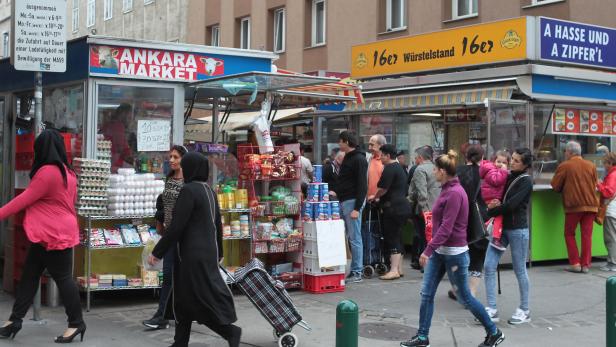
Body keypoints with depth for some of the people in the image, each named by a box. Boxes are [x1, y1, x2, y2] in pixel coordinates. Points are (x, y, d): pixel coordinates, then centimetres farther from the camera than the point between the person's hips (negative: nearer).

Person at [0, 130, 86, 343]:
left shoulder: (47, 172, -17)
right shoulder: (67, 172, 12)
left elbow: (25, 200, -14)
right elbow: (69, 203, 19)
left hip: (54, 235, -10)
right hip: (60, 232, 10)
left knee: (62, 278, -1)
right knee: (29, 275, 12)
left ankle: (76, 323, 9)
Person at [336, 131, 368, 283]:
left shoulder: (359, 159, -11)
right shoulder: (347, 158, 19)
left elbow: (362, 185, -17)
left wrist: (357, 208, -21)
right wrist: (337, 192, 15)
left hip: (352, 202, -9)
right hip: (344, 202, 9)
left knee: (354, 238, -7)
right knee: (351, 237, 9)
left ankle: (357, 273, -3)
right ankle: (355, 270, 13)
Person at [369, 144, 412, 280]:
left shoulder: (389, 169, -13)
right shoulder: (399, 167, 19)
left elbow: (383, 189, -14)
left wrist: (374, 198, 5)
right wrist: (380, 198, 25)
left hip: (394, 208, -10)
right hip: (403, 206, 10)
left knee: (392, 239, -8)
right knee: (397, 238, 13)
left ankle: (394, 270, -9)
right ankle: (399, 269, 17)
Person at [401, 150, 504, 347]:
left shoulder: (455, 193, -21)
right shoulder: (447, 190, 8)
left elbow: (446, 228, -25)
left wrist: (428, 250, -26)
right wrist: (431, 250, 18)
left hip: (454, 252, -9)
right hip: (439, 251, 9)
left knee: (465, 296, 4)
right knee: (426, 293, 7)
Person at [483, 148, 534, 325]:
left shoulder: (526, 181, -10)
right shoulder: (508, 176, 10)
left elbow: (511, 205, -19)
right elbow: (497, 197, 15)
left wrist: (491, 211, -9)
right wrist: (492, 204, -8)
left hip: (517, 229, -7)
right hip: (501, 226, 7)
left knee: (520, 270, 4)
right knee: (488, 266, -1)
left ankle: (524, 310, 19)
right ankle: (492, 310, 4)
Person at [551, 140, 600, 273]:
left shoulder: (564, 166, -7)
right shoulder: (591, 166, 5)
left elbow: (555, 186, -3)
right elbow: (595, 184, 13)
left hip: (573, 205, -3)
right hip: (590, 205, 3)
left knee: (569, 234, 10)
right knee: (587, 235, 7)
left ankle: (575, 264, 3)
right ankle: (585, 265, 6)